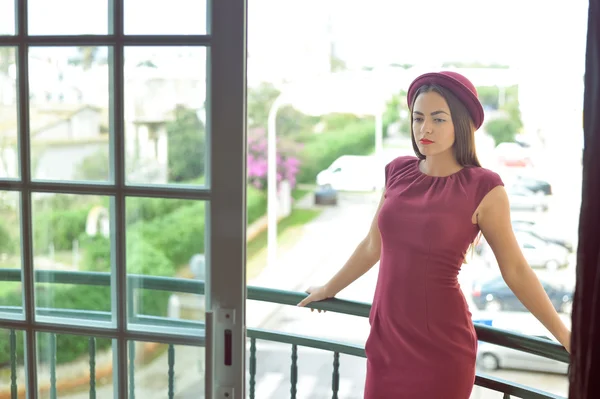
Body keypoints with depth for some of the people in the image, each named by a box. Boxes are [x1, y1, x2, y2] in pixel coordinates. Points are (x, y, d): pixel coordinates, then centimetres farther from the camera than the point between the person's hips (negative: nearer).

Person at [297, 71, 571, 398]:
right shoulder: (397, 172, 2)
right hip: (386, 335, 4)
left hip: (442, 343, -4)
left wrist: (563, 334, -6)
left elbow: (514, 269, -5)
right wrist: (329, 289, 23)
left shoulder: (482, 187, -11)